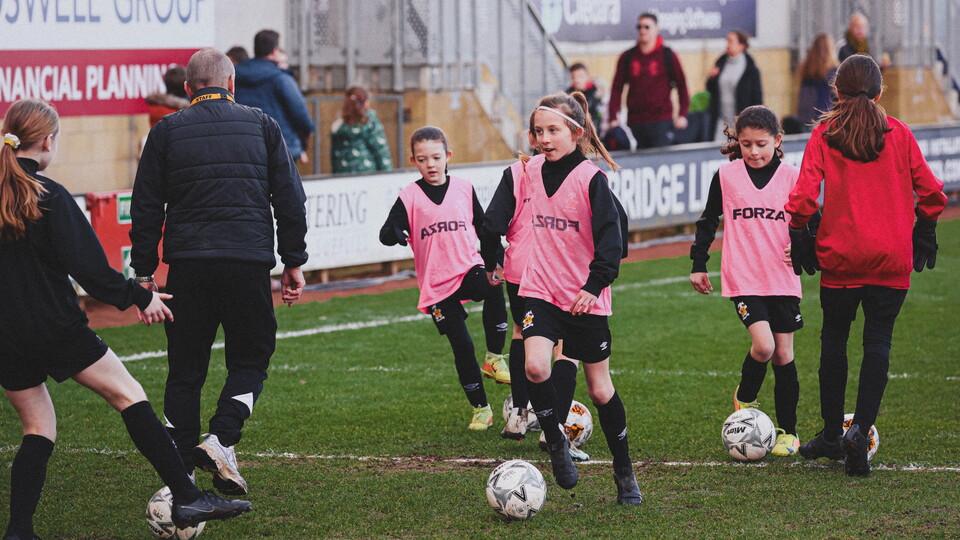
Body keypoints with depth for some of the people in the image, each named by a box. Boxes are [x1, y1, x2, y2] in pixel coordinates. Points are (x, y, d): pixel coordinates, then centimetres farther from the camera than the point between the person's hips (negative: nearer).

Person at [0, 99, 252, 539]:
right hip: (56, 329, -5)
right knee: (129, 396, 3)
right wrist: (140, 297, 0)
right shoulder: (49, 197, -12)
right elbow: (88, 267, -12)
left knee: (37, 428, 14)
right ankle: (186, 498, -1)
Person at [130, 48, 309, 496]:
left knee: (185, 370, 7)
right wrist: (293, 262, 12)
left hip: (188, 264, 1)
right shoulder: (262, 126, 9)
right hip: (248, 261, -1)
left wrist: (144, 274, 10)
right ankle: (221, 440, -9)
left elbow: (146, 208, 6)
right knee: (250, 360, 13)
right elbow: (290, 199, 7)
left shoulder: (167, 131, 8)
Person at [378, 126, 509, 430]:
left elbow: (482, 225, 19)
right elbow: (386, 234, -11)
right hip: (435, 282, -1)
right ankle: (481, 409, 13)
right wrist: (394, 233, -34)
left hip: (468, 267, 1)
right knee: (462, 346, -3)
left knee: (493, 288, -34)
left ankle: (494, 359, -21)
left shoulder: (463, 189, 6)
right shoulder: (410, 197, -2)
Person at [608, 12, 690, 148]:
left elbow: (681, 85, 7)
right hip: (634, 123, 3)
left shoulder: (668, 56, 3)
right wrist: (613, 117, 0)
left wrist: (682, 115, -3)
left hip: (661, 122, -3)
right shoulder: (627, 58, 9)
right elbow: (616, 89, 10)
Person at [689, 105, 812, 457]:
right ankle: (744, 399, 11)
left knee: (783, 355, 4)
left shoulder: (791, 177, 1)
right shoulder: (726, 176, 1)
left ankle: (788, 431, 16)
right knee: (763, 346, -19)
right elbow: (708, 220, 12)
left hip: (783, 279, 1)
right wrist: (698, 264, 11)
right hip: (743, 279, -1)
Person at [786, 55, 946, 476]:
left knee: (834, 340, 12)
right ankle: (860, 429, -16)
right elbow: (929, 190, 1)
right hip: (891, 257, 0)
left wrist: (799, 237, 3)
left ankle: (832, 435, 20)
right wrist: (924, 233, 15)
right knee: (878, 342, 2)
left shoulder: (824, 135, -2)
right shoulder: (898, 133, 1)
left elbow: (803, 195, -10)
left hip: (840, 254, 0)